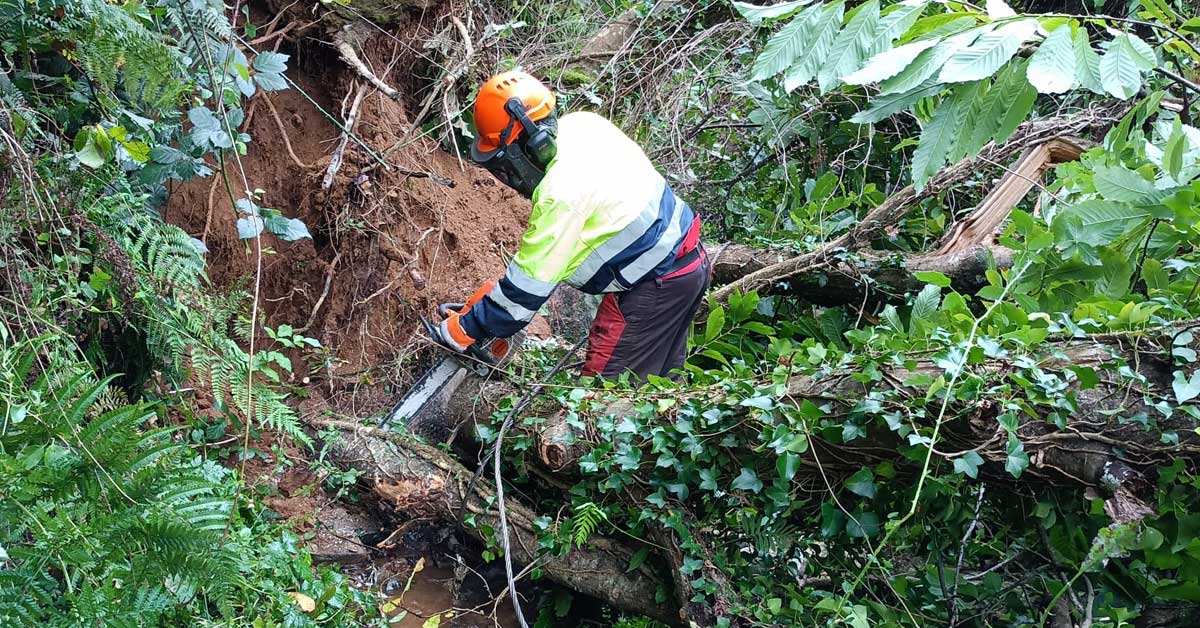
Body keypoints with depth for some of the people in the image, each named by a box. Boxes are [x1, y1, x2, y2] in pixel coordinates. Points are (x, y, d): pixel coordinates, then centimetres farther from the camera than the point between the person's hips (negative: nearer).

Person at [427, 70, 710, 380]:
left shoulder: (561, 193, -29)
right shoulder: (583, 124, -4)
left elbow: (527, 286, -20)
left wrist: (463, 331, -10)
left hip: (658, 282, -9)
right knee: (658, 383, 19)